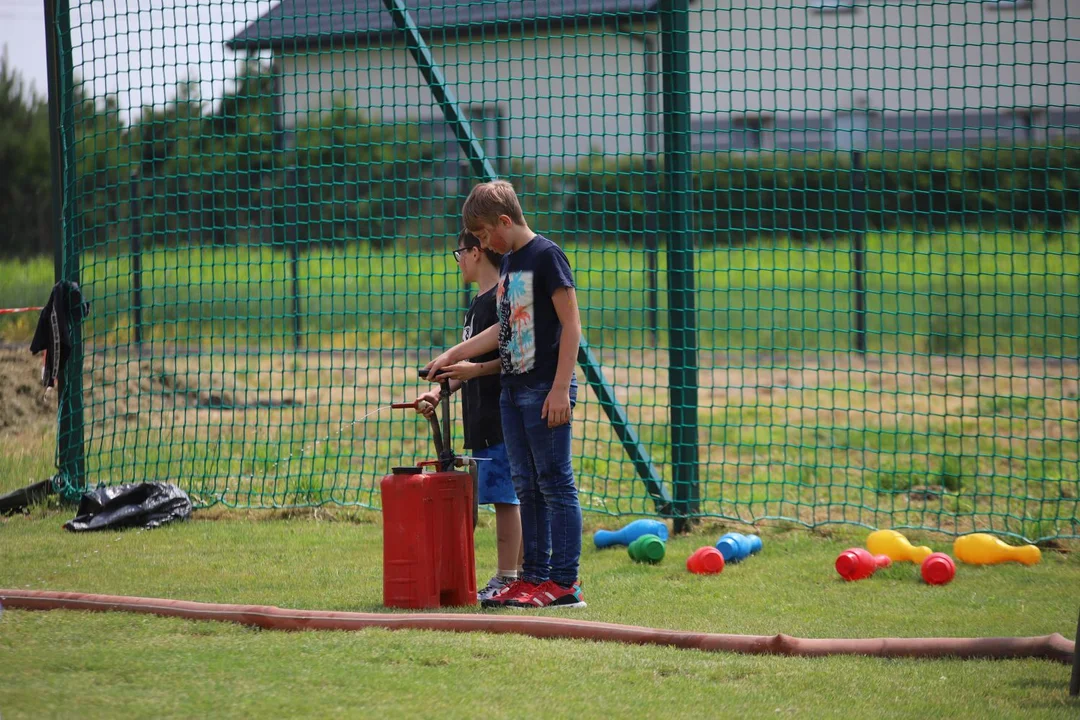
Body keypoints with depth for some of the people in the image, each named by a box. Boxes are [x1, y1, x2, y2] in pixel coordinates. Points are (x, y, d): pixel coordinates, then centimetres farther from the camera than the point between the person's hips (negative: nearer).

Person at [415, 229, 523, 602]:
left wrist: (475, 369, -20)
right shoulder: (478, 302, 20)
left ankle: (506, 578, -8)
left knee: (505, 497, -9)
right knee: (506, 498, 11)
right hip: (484, 420, 10)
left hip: (502, 416, -10)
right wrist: (440, 392, 18)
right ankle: (519, 573, 15)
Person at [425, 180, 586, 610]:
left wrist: (561, 388, -18)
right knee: (528, 488, 10)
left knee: (555, 484, -7)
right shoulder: (508, 262, 16)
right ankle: (535, 577, 14)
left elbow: (571, 325, -14)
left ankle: (565, 583, -6)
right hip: (513, 388, 9)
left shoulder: (546, 256, -10)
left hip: (544, 390, -9)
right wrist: (454, 355, 24)